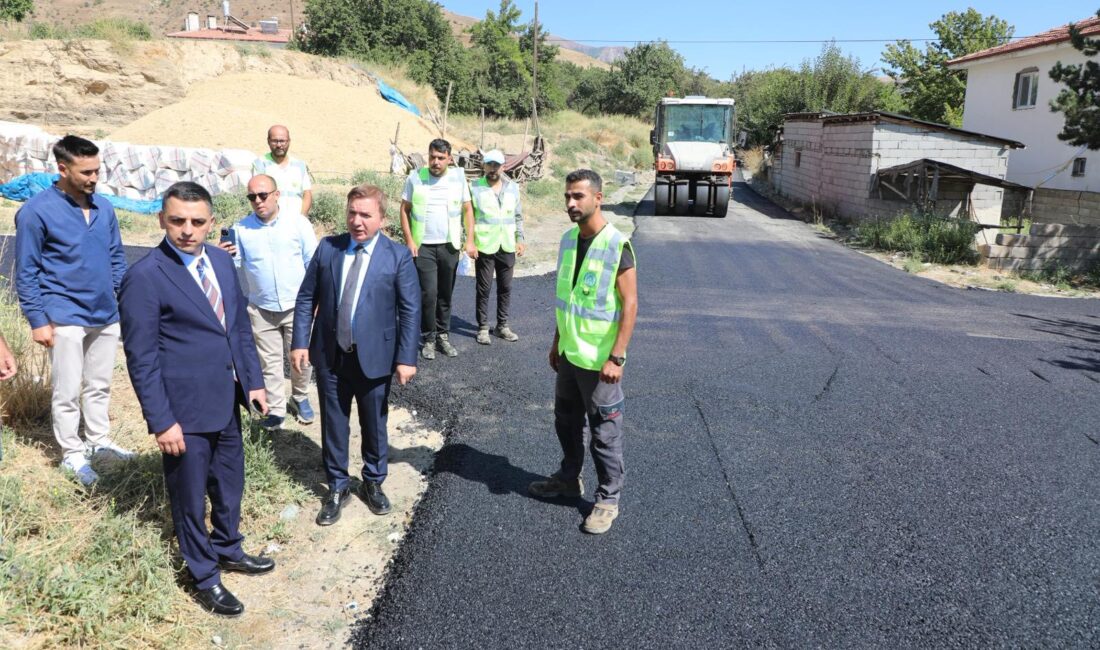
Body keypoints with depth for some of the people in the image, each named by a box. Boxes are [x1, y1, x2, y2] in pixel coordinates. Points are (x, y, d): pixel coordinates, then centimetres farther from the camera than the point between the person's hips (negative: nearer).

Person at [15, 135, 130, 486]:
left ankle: (99, 439, 31)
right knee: (68, 391, 4)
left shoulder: (104, 207, 4)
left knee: (100, 385, 16)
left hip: (107, 315, 5)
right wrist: (37, 321, -9)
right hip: (65, 318, -5)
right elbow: (26, 272, -7)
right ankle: (72, 453, 17)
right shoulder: (36, 211, -10)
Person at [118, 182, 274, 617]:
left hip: (226, 400, 6)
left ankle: (228, 549, 46)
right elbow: (141, 358, -16)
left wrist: (253, 380, 7)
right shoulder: (144, 277, -17)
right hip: (184, 409, -6)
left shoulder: (221, 260, 3)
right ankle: (205, 578, 31)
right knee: (190, 496, 12)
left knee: (229, 483, 22)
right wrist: (162, 421, -17)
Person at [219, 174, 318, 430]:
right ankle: (275, 408, 23)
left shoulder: (298, 222, -7)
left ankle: (300, 398, 33)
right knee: (269, 362, 10)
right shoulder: (241, 228, -2)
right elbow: (236, 265, 4)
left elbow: (313, 262, -3)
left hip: (297, 306, -1)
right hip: (261, 309, 1)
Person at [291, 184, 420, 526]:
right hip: (329, 356, 2)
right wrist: (300, 342, -2)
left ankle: (373, 483, 36)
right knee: (333, 424, 12)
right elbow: (306, 298, 4)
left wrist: (406, 357, -12)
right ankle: (337, 488, 30)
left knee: (374, 425, 14)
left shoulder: (398, 256, -7)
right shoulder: (327, 247, 0)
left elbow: (410, 310, -8)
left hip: (374, 357, -2)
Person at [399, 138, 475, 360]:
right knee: (428, 294, -6)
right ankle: (428, 338, 8)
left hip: (450, 246, 2)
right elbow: (405, 209, 2)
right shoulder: (415, 178, -2)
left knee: (445, 294, 9)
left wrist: (470, 241, -2)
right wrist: (409, 241, -6)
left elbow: (468, 209, 5)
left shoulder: (458, 177, 1)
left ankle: (443, 335, 21)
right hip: (423, 246, -2)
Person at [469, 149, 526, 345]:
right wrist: (471, 242, -9)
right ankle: (483, 327, 13)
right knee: (483, 289, 4)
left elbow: (518, 216, 12)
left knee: (505, 288, 10)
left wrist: (520, 238, 5)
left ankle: (502, 325, 22)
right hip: (485, 247, -3)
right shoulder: (475, 188, -4)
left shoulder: (513, 188, 6)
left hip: (507, 247, 3)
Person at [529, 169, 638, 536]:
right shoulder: (568, 240, 5)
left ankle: (608, 498, 20)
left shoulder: (617, 245, -17)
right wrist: (557, 341, 16)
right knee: (567, 422, 20)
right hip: (569, 354, 7)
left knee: (605, 433, 5)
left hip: (599, 360, -7)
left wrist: (616, 357, -20)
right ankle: (569, 479, 39)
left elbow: (630, 305, -17)